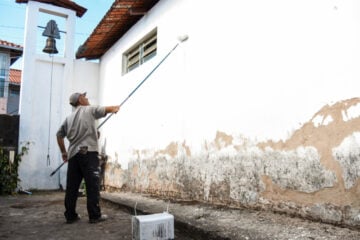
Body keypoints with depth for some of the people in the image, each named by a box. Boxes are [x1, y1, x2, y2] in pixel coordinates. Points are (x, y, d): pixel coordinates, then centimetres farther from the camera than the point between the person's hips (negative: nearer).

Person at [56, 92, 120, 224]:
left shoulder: (69, 117, 19)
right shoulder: (89, 110, 2)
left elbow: (59, 135, 18)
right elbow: (107, 109, 6)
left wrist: (63, 152, 25)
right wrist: (116, 107, 27)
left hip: (73, 154, 7)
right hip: (88, 153, -7)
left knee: (72, 186, 8)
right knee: (93, 185, -3)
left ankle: (70, 215, 13)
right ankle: (95, 215, 0)